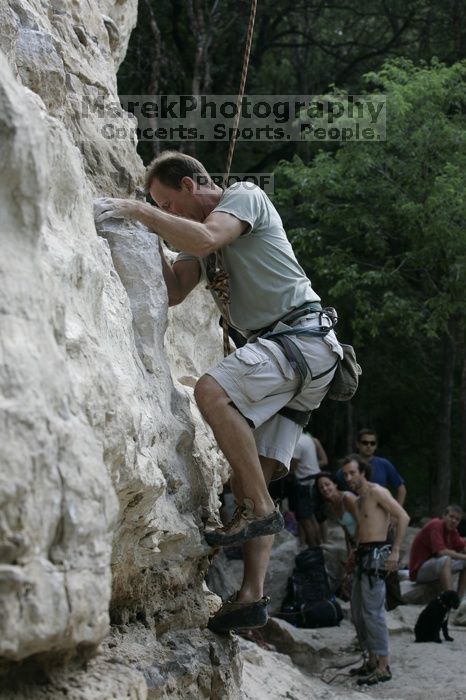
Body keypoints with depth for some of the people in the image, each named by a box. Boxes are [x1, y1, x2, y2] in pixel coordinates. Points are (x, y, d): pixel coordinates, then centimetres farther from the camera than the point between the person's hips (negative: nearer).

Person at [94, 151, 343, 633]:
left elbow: (206, 239, -22)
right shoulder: (198, 232, 23)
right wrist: (152, 238, 7)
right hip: (279, 350, 10)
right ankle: (252, 596, -2)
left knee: (213, 391, -32)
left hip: (302, 336, -10)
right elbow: (173, 293, 17)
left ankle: (260, 510, -25)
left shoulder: (245, 196, -2)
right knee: (249, 474, 1)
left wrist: (138, 210, -19)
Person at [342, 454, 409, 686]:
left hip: (376, 554, -10)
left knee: (372, 611, -11)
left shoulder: (376, 492, -9)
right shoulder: (358, 500, 19)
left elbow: (403, 517, -16)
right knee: (358, 611, 12)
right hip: (363, 555, 10)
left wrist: (395, 551, -20)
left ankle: (383, 667, -9)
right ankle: (372, 661, 20)